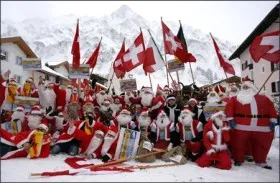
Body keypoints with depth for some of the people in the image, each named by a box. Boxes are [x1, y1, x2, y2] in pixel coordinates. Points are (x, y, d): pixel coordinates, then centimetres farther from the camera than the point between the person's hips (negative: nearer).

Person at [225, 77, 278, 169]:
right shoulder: (236, 99, 8)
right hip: (241, 127, -2)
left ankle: (260, 161, 33)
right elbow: (229, 106, -2)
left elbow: (271, 108, 12)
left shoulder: (263, 98, 17)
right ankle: (238, 160, 21)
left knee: (262, 144, 14)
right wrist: (230, 119, -12)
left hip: (262, 127, 3)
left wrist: (273, 120, 2)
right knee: (239, 144, 3)